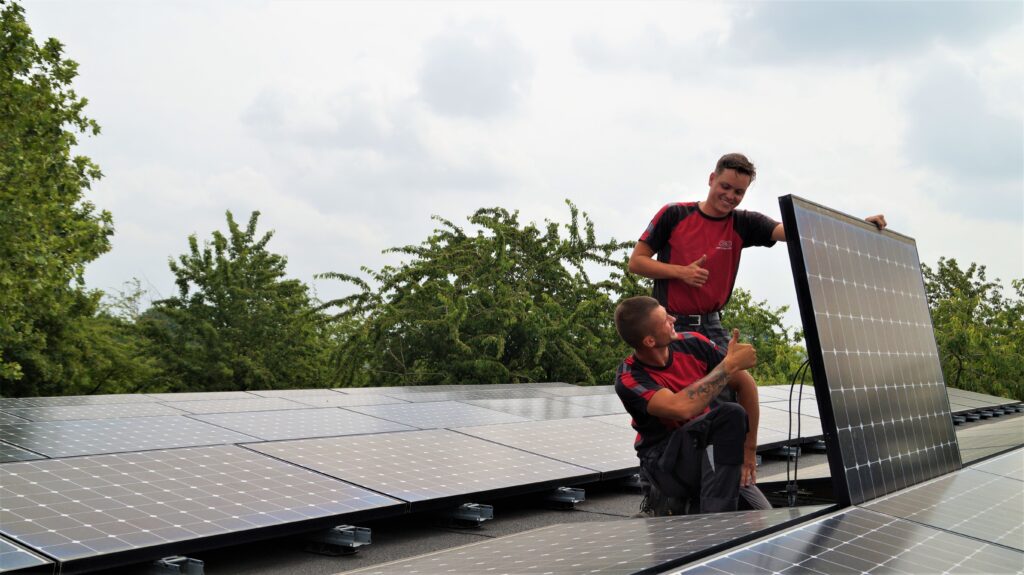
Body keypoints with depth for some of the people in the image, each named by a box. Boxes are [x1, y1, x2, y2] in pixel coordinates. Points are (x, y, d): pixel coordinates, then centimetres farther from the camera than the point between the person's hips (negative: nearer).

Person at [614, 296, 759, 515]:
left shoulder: (692, 344, -6)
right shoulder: (629, 379, -18)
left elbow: (744, 384, 2)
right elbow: (682, 408, -36)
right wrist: (729, 365, -27)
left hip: (708, 450, 4)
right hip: (664, 462, -4)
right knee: (730, 415, -31)